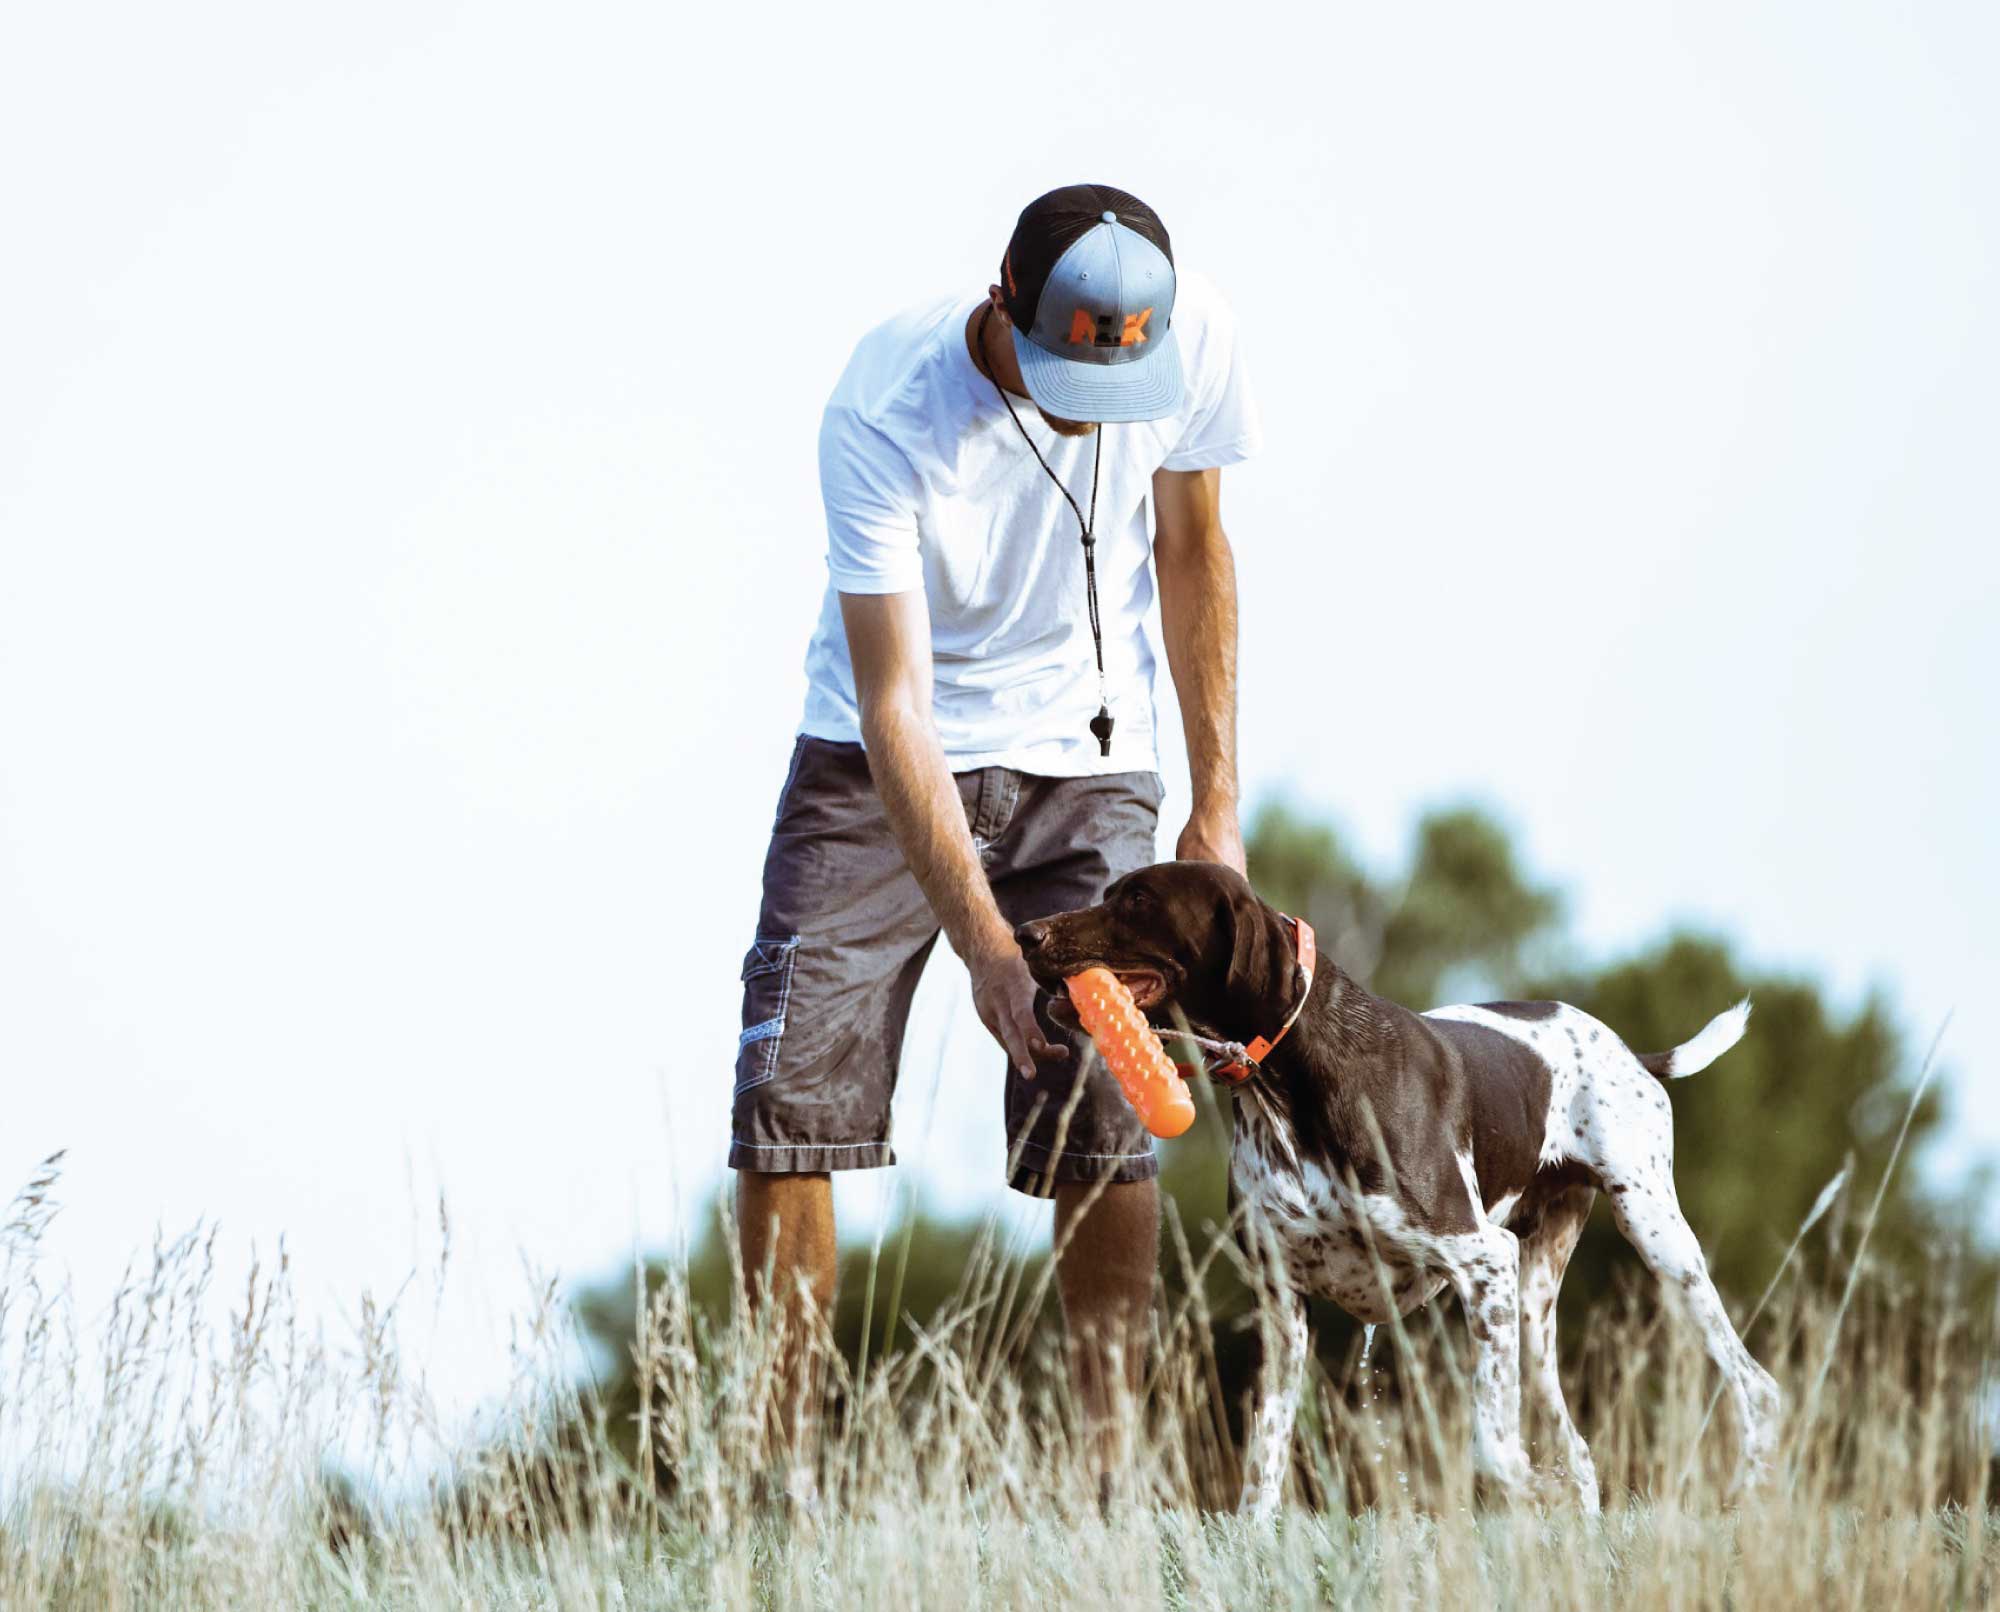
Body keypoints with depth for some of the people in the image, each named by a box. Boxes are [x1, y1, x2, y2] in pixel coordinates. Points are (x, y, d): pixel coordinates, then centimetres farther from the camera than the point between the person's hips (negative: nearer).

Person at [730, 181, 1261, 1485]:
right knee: (790, 1091, -11)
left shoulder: (1193, 335, -18)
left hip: (1085, 757, 2)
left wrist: (1218, 803, 1)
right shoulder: (884, 414, -29)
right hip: (882, 761, -2)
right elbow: (893, 703, -29)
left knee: (1108, 1123, -9)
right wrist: (983, 940, -37)